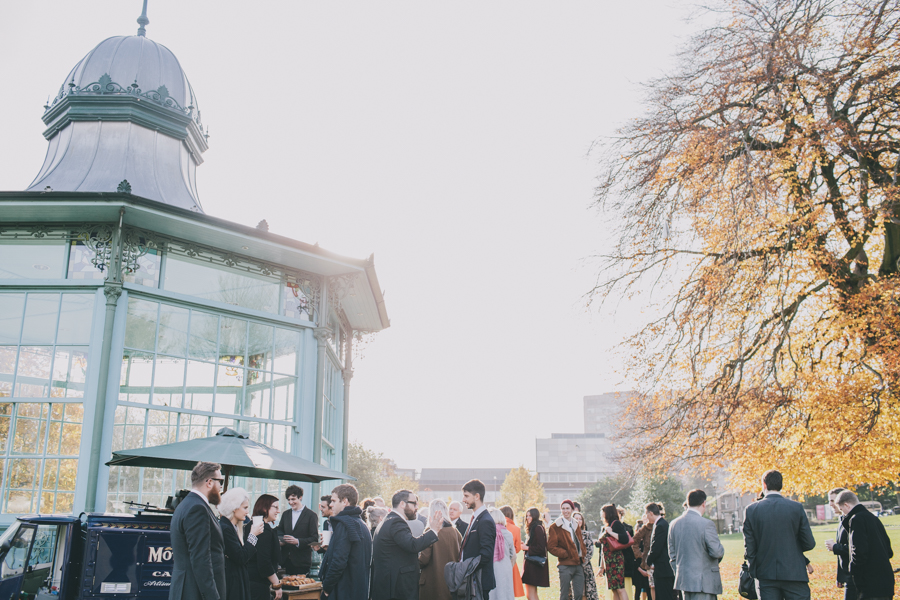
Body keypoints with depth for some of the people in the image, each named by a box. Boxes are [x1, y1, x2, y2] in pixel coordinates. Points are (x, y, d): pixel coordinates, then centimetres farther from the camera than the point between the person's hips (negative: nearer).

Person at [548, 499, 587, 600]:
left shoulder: (576, 526, 17)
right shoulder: (555, 527, -3)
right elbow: (551, 547, -8)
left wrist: (583, 552, 6)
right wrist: (566, 554, -14)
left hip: (578, 564, 6)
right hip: (565, 565, -6)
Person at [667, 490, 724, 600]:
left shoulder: (674, 524, 5)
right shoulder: (706, 524, -15)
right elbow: (716, 552, -15)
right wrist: (721, 551, 8)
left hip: (684, 580, 6)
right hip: (704, 582, -6)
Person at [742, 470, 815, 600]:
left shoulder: (751, 510, -3)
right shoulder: (797, 508, -4)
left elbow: (749, 547, -1)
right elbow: (809, 544, -2)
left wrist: (753, 573, 11)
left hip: (766, 576, 1)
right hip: (794, 573, -1)